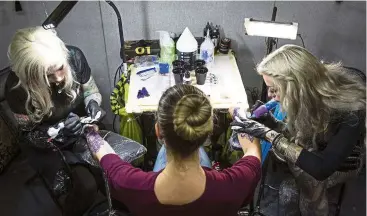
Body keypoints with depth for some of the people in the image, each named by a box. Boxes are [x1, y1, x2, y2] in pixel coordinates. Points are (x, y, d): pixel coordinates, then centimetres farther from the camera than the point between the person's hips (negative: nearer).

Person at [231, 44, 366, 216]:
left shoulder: (351, 109, -34)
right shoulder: (310, 94, -20)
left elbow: (321, 169, -41)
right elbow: (300, 133, -4)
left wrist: (269, 134, -42)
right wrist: (273, 124, -24)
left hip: (341, 162, -4)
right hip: (314, 150, 5)